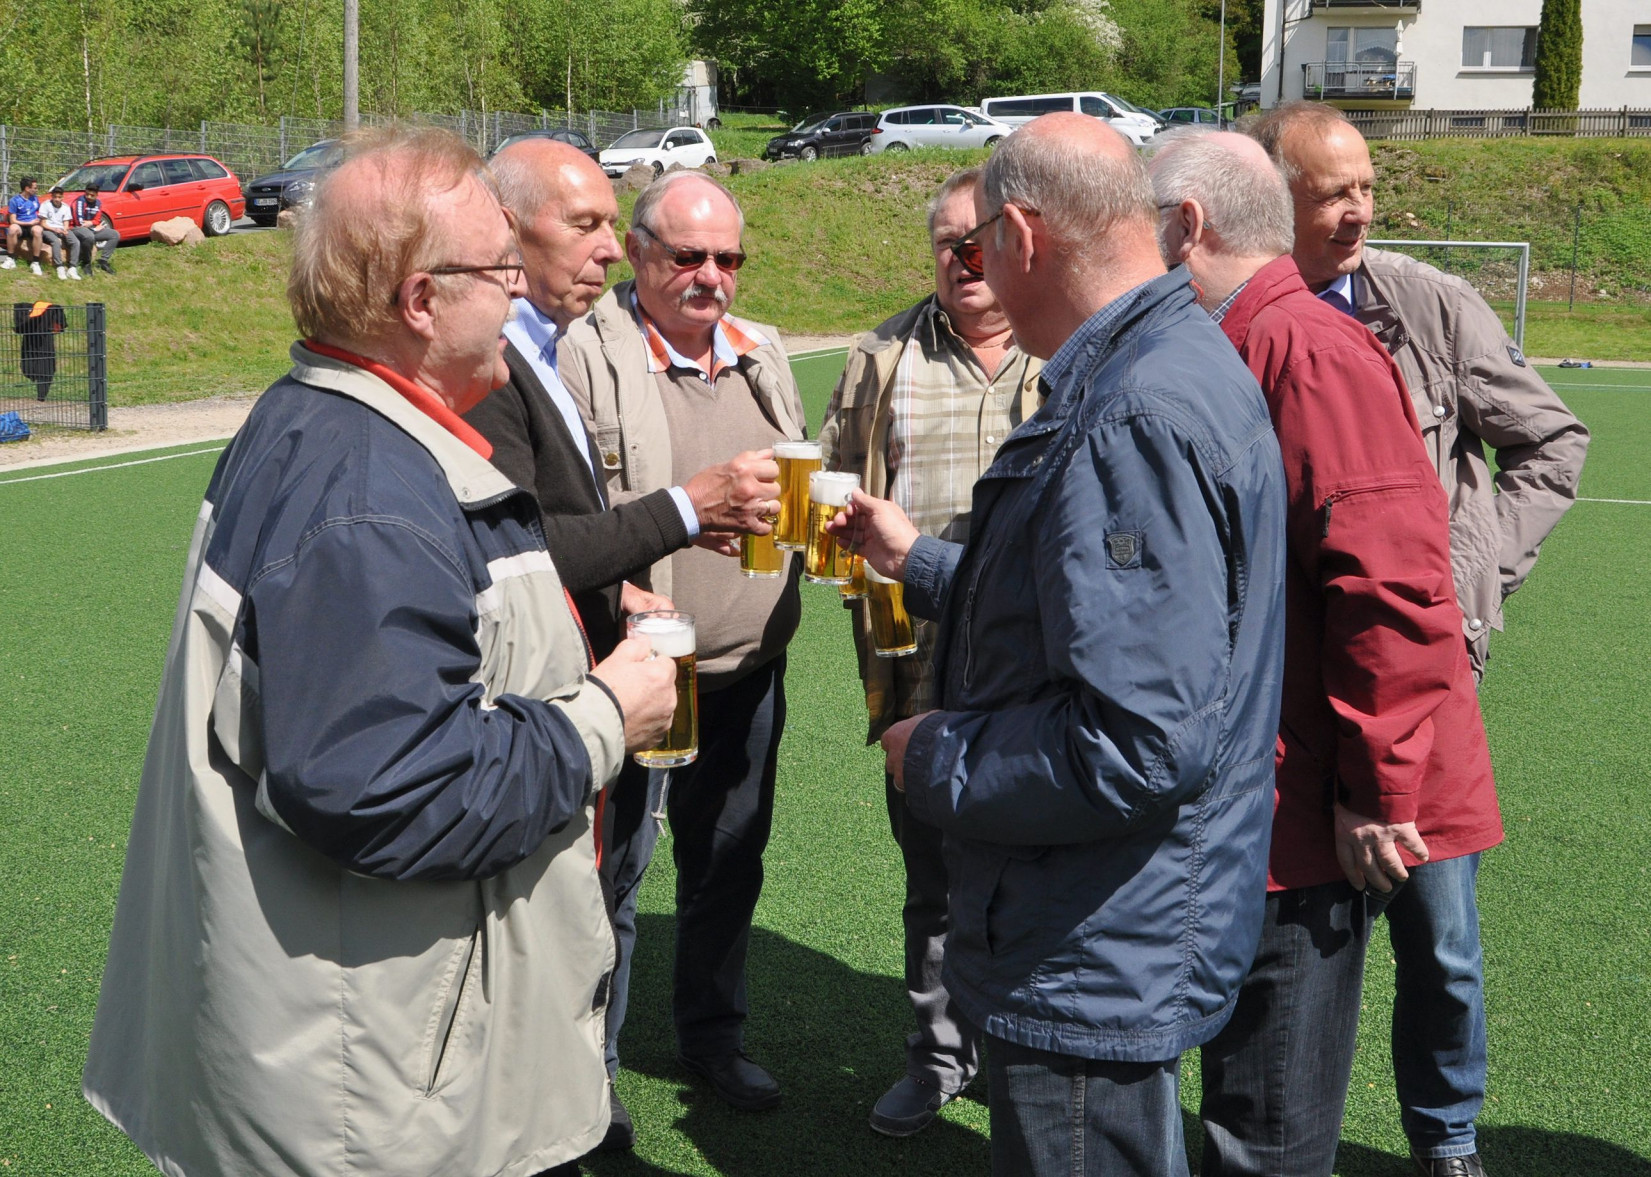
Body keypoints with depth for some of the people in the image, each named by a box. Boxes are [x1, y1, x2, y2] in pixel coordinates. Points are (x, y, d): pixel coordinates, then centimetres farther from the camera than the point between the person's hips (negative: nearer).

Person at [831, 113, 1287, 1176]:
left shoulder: (1135, 423, -27)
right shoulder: (1179, 364, 9)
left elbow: (1140, 743, -32)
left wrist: (934, 763, -17)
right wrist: (916, 562, 25)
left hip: (1097, 969, -11)